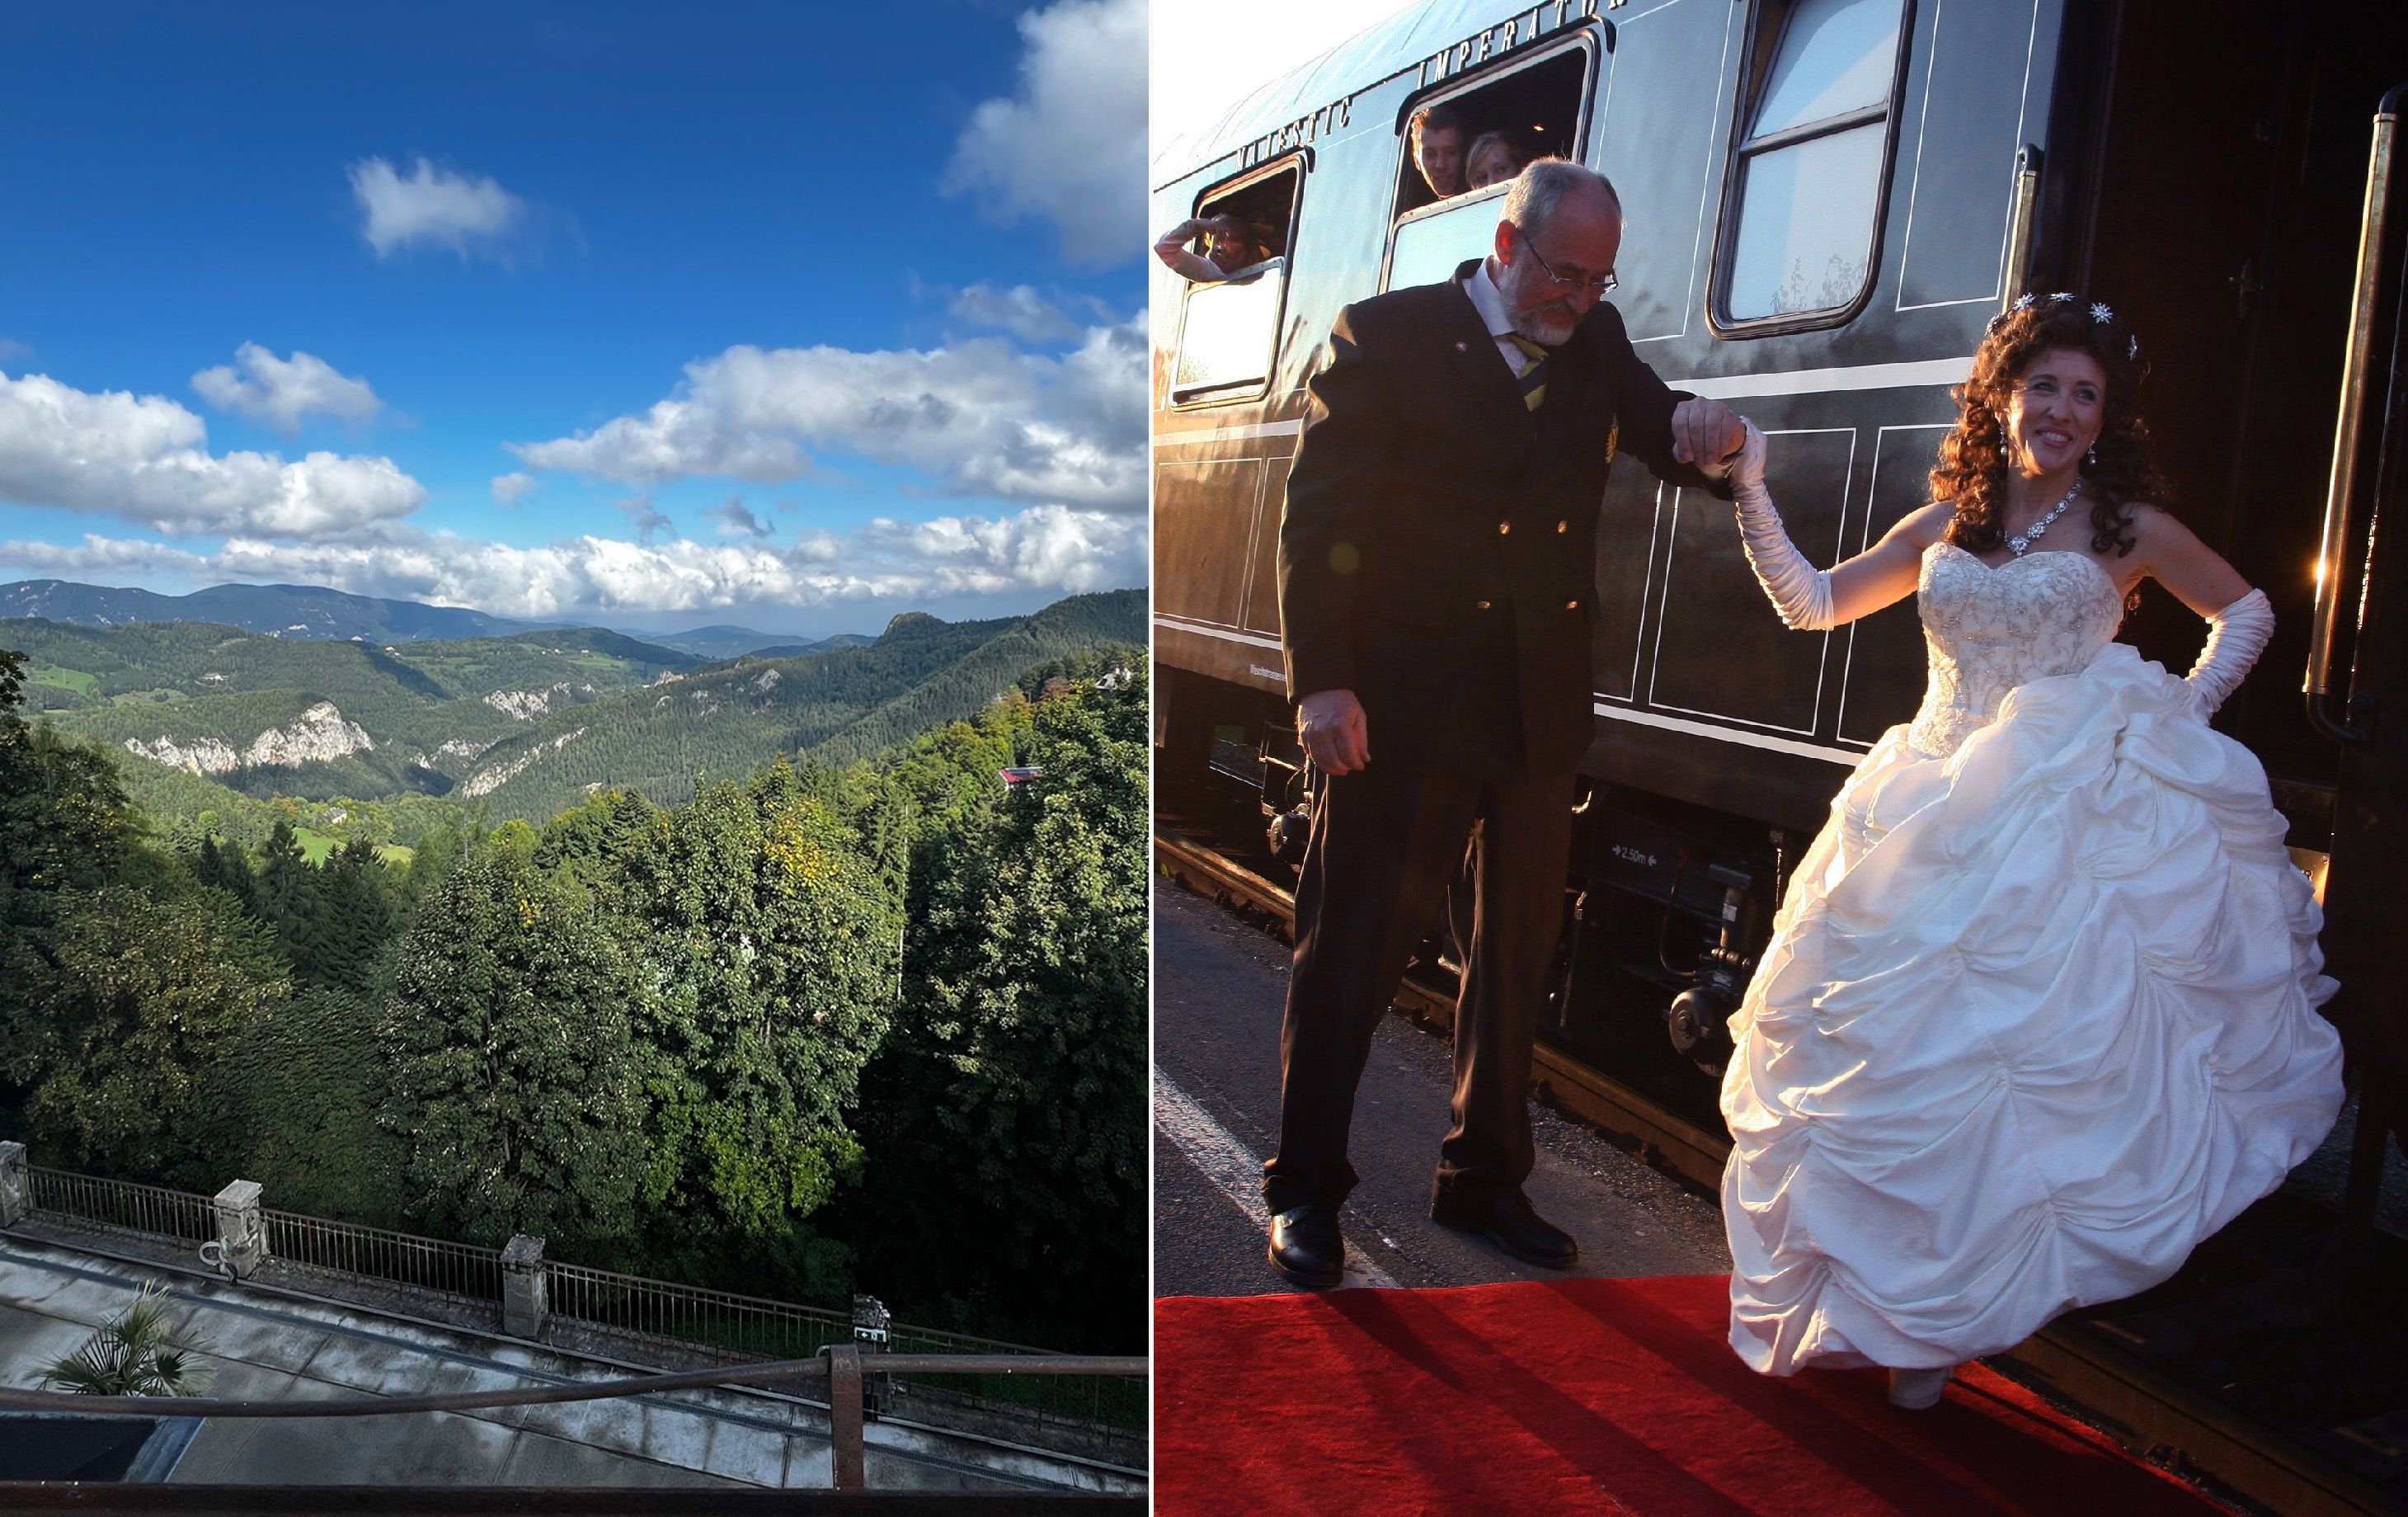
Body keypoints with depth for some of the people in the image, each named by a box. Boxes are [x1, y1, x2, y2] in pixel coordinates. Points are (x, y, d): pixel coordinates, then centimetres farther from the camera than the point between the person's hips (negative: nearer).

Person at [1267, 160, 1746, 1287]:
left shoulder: (1598, 345, 12)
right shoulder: (1387, 335, -3)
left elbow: (1675, 452, 11)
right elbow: (1317, 516, -7)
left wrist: (1706, 429, -15)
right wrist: (1321, 680, -15)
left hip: (1543, 707, 6)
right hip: (1405, 700, -6)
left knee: (1517, 950, 14)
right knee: (1353, 942, 1)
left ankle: (1484, 1179, 31)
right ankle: (1305, 1191, 16)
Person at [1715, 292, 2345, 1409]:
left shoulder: (2127, 529, 5)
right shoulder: (1944, 527, 12)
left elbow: (2250, 611, 19)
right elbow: (1811, 603, 11)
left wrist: (2190, 707, 5)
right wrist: (1749, 489, 4)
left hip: (2073, 820, -3)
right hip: (1937, 814, 3)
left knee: (2036, 1051, -6)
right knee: (1887, 1048, 2)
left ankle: (1940, 1315, 9)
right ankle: (1875, 1302, 19)